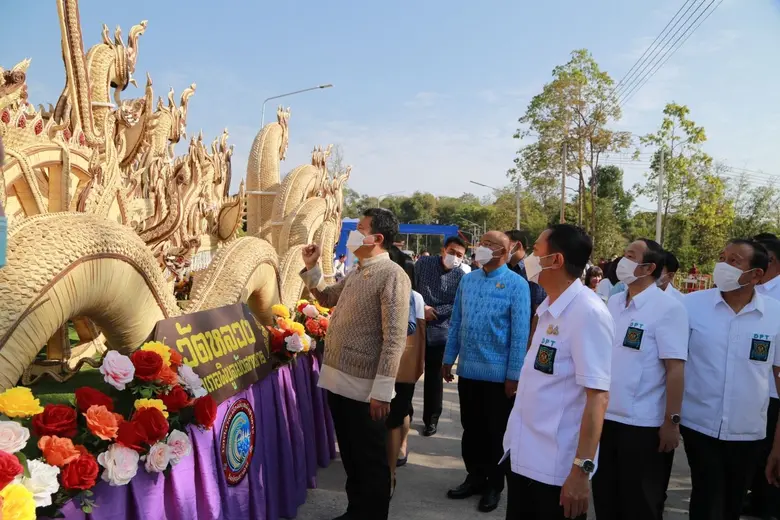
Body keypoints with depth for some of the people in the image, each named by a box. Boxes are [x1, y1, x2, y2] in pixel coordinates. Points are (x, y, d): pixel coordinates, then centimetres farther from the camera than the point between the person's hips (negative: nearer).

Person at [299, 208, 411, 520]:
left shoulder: (392, 275, -15)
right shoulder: (356, 274, 14)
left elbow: (394, 338, -20)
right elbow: (327, 298, 30)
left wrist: (382, 390, -23)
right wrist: (311, 268, 16)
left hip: (364, 387, -9)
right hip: (338, 380, 9)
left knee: (370, 461, 8)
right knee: (350, 455, 21)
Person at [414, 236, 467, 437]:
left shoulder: (461, 276, -3)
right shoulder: (423, 263, -2)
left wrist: (434, 311, -16)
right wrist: (422, 309, -15)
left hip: (439, 332, 0)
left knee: (434, 378, 10)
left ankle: (431, 419, 25)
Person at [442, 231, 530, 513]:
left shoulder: (516, 284, -10)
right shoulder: (467, 280, 5)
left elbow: (520, 332, -11)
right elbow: (456, 322, 9)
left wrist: (514, 375, -12)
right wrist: (448, 359, 8)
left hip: (498, 373, -4)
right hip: (467, 370, 5)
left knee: (495, 432, 11)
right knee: (471, 428, 16)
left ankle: (494, 485, 28)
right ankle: (475, 477, 34)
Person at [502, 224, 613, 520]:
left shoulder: (588, 312, -18)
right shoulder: (548, 309, 7)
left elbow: (598, 395, -22)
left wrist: (581, 470, -24)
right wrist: (516, 442, 17)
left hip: (555, 469, -8)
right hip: (522, 455, 8)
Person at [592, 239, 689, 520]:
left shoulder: (668, 308, -13)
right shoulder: (613, 302, 6)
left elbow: (675, 368, -15)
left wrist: (672, 421, -17)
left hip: (644, 424, -6)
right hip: (605, 417, 6)